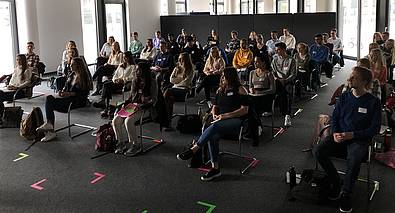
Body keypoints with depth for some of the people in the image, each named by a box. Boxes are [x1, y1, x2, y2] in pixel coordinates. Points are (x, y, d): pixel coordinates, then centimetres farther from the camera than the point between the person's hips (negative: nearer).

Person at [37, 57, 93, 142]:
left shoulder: (83, 77, -7)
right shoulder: (71, 75, 17)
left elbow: (83, 93, -13)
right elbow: (66, 87, 21)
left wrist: (69, 94, -19)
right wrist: (62, 91, -2)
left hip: (78, 101, -8)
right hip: (68, 98, 8)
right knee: (49, 98, -15)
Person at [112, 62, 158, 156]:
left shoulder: (152, 82, -4)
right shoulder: (135, 81, 15)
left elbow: (154, 100, -7)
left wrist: (142, 106, -20)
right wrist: (126, 103, 4)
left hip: (145, 108, -6)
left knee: (128, 121, -31)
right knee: (116, 120, -16)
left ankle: (135, 145, -15)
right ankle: (121, 142, -1)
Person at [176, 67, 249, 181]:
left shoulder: (240, 90, 0)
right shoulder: (220, 90, 20)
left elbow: (245, 110, -8)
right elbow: (215, 106, 25)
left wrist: (225, 115, -13)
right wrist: (214, 114, 0)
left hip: (237, 121, -5)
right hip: (221, 121, 5)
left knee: (214, 127, -34)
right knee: (212, 136, -28)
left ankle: (193, 149, -29)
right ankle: (215, 168, -25)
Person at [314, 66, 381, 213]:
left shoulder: (373, 102, -3)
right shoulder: (344, 97, 9)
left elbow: (374, 128, -4)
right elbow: (334, 117, 12)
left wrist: (352, 135, -16)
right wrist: (335, 133, -9)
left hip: (359, 140, -4)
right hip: (339, 136, 4)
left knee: (354, 159, -37)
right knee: (318, 151, -22)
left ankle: (345, 194, -16)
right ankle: (335, 182, -2)